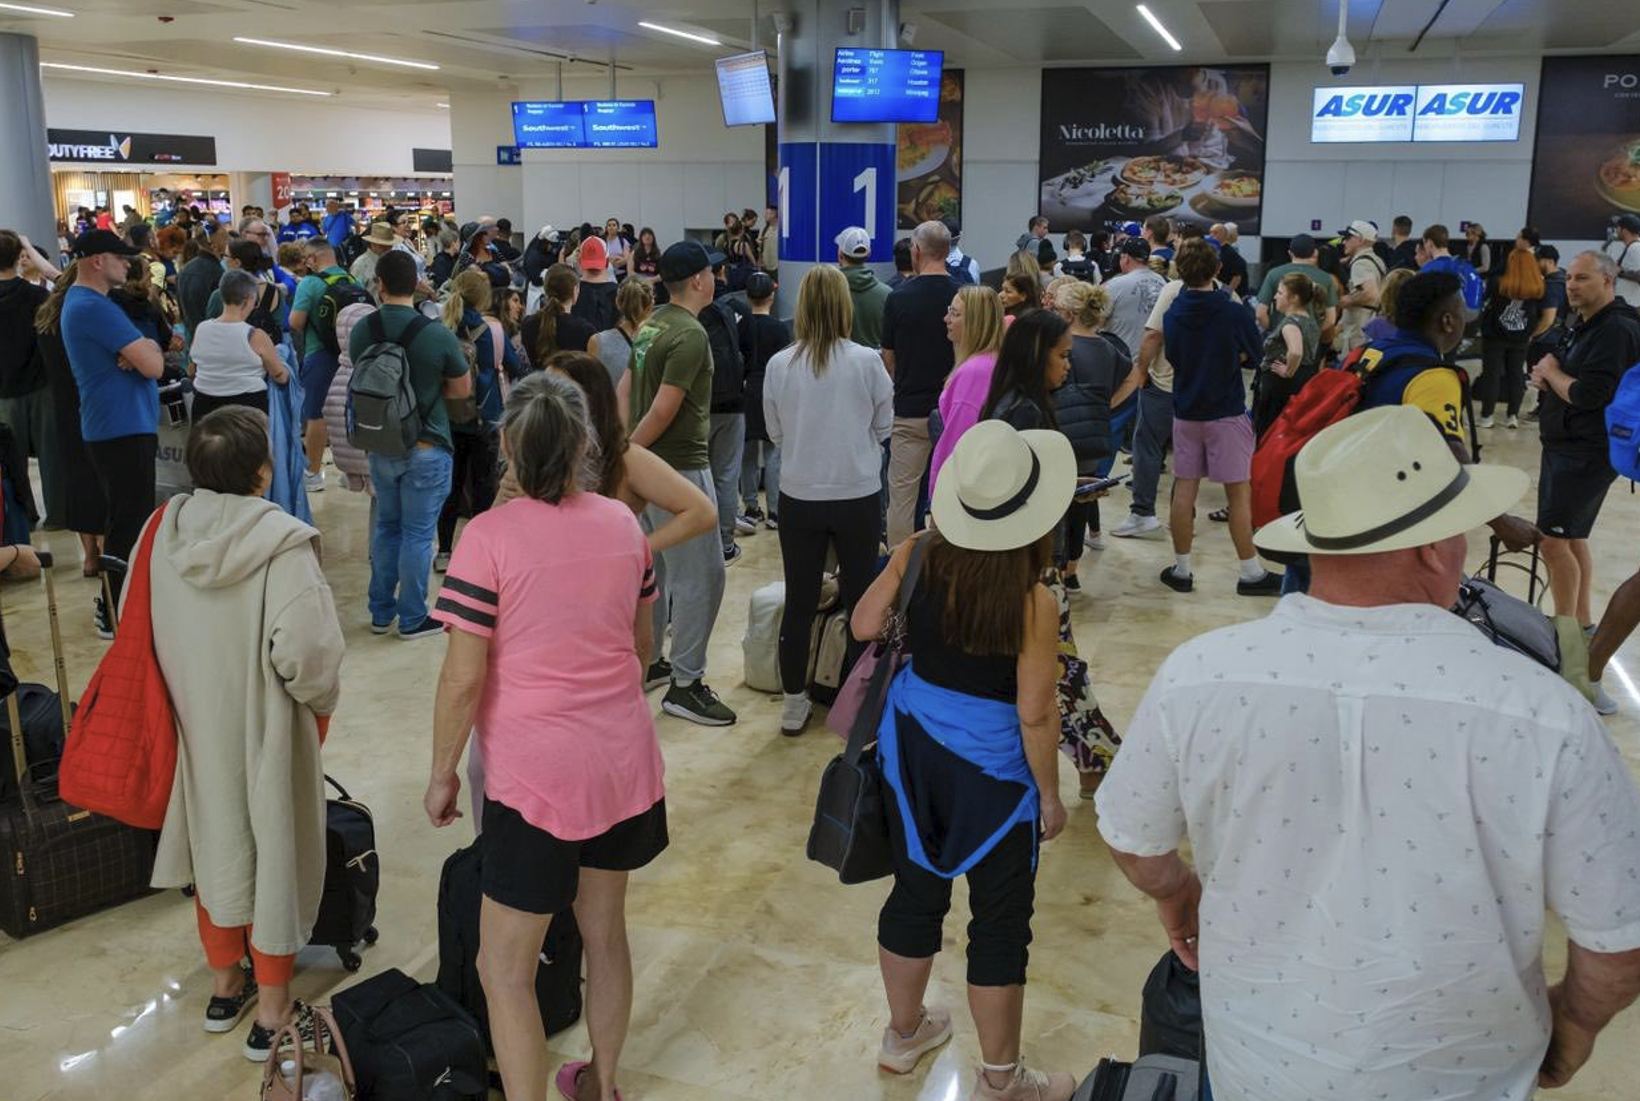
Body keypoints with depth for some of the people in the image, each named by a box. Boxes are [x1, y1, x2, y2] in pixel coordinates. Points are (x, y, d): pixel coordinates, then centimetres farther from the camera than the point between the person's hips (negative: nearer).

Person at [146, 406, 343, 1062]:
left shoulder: (163, 530, -7)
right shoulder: (281, 542, -24)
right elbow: (306, 650, -30)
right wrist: (321, 700, -10)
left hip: (193, 726, 5)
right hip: (266, 735, -5)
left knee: (216, 848, 23)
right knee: (275, 857, 11)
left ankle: (225, 984, 42)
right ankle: (272, 1015, 24)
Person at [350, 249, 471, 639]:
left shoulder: (361, 331, -4)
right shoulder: (438, 336, -18)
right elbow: (463, 389, -4)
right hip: (425, 447, -5)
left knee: (386, 526, 19)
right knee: (417, 533, 5)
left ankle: (381, 612, 29)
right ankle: (412, 618, 15)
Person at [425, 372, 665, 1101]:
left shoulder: (489, 537, -16)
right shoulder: (624, 525, 0)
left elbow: (464, 678, -16)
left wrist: (442, 773, -2)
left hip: (537, 775, -6)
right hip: (625, 759, 6)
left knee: (504, 967, 8)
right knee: (605, 931, 23)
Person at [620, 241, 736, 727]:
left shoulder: (652, 324, 10)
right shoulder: (690, 335, -18)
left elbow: (625, 390, 12)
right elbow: (663, 410, -22)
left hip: (650, 467, 10)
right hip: (680, 467, -10)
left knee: (656, 569, 19)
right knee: (700, 576, -4)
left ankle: (647, 663, 29)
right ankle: (684, 684, 1)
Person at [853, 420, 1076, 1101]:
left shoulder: (920, 555, -11)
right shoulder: (1033, 604, -23)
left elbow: (863, 627, 1)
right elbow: (1034, 715, -17)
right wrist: (1050, 796, -4)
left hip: (912, 747, 5)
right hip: (991, 770, -5)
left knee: (915, 892, 22)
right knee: (1000, 920, 12)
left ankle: (904, 1032, 43)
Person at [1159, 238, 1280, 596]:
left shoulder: (1172, 314, -2)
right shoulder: (1234, 313, -13)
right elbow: (1254, 356, 1)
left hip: (1186, 411, 4)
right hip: (1226, 412, -4)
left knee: (1184, 489, 8)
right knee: (1239, 493, 2)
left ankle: (1181, 569, 14)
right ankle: (1251, 573, 8)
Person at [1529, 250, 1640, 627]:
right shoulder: (1585, 325, 15)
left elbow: (1588, 395, -26)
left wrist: (1550, 372, -9)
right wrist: (1545, 377, -3)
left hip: (1588, 453, -10)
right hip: (1565, 447, 10)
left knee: (1552, 540, -13)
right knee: (1572, 538, 16)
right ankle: (1582, 623, 26)